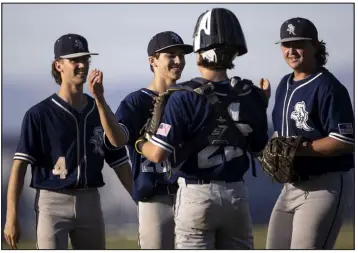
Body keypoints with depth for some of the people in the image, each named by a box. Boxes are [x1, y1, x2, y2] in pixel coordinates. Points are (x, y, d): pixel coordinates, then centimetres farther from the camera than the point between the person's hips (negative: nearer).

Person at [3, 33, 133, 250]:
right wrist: (12, 216, -16)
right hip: (53, 202, -5)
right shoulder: (39, 114, -4)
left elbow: (120, 164, 13)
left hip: (90, 202, 5)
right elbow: (20, 165, -8)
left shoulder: (100, 113, 9)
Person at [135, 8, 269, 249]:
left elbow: (158, 154, -14)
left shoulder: (185, 97, -14)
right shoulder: (250, 97, 0)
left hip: (196, 194, -4)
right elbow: (258, 147, 13)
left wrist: (141, 144, 8)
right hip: (236, 193, 4)